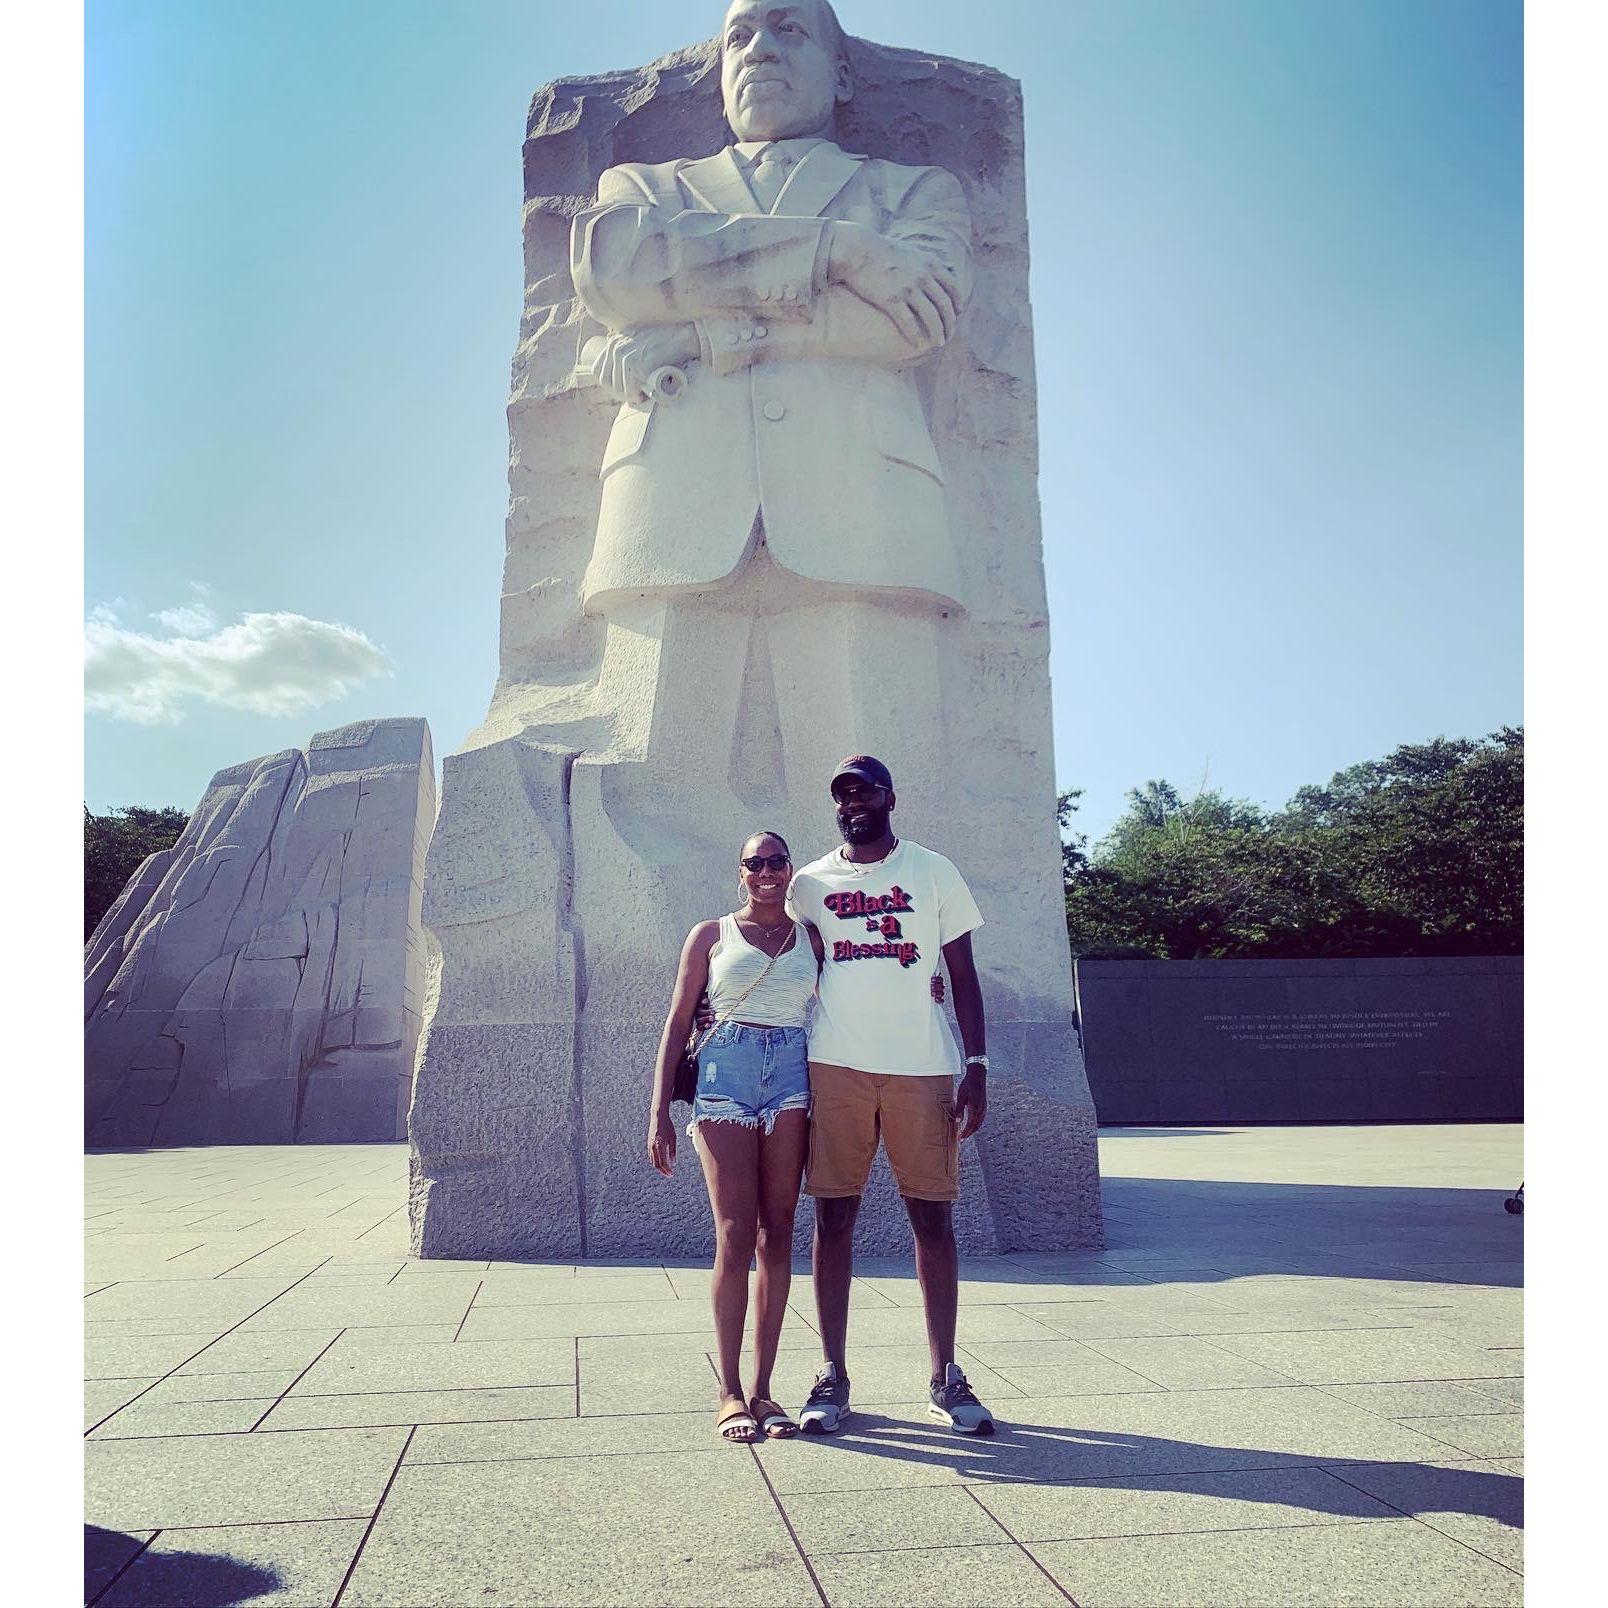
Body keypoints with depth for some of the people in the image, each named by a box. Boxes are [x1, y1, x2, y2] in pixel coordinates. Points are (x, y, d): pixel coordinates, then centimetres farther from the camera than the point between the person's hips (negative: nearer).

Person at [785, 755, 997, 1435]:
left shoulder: (933, 872, 7)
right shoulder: (810, 884, 10)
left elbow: (963, 977, 6)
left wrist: (976, 1068, -2)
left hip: (923, 1067, -1)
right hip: (836, 1067, 1)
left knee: (933, 1217, 2)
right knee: (833, 1218, 2)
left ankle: (945, 1380, 13)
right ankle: (832, 1377, 12)